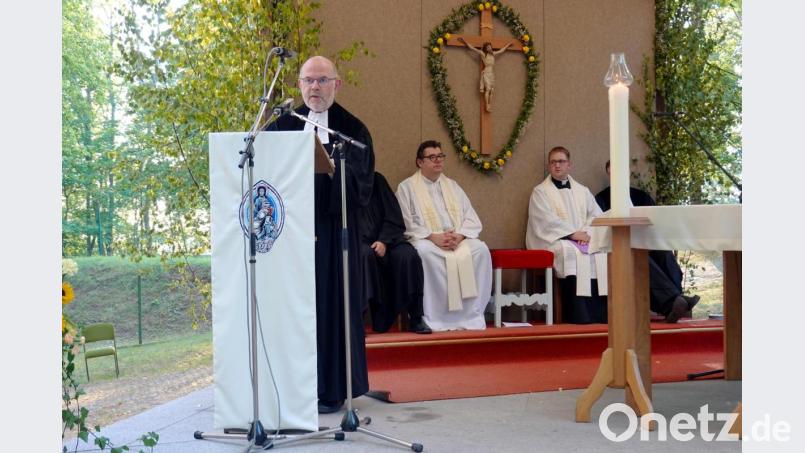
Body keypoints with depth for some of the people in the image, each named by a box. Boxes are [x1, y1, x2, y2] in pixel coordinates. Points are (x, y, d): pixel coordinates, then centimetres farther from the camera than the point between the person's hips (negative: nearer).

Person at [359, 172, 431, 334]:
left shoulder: (377, 180, 12)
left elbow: (393, 218, 7)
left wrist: (384, 241, -10)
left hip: (382, 240, 3)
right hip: (356, 241, -3)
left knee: (408, 256, -26)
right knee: (366, 255, -37)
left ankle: (415, 318, -19)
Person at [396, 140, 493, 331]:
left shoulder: (452, 186, 22)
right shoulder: (407, 187, 9)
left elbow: (471, 219, 13)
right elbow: (406, 224, -3)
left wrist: (459, 235, -9)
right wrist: (433, 237, -17)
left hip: (459, 239, 4)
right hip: (426, 240, -3)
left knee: (481, 249, -26)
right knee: (424, 251, -38)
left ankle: (472, 314, -22)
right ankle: (433, 317, -30)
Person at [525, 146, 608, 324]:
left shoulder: (582, 191, 21)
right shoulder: (540, 191, 6)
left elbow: (597, 215, 11)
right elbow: (547, 220, -7)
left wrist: (587, 232, -9)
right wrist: (573, 233, -16)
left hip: (584, 238, 4)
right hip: (553, 240, -4)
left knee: (602, 251, -26)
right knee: (570, 251, -36)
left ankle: (601, 309, -23)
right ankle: (578, 313, -34)